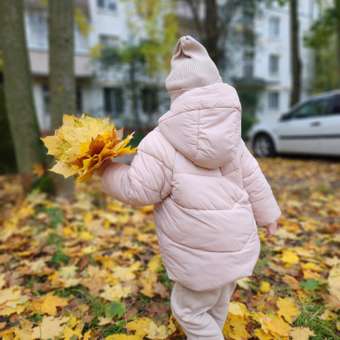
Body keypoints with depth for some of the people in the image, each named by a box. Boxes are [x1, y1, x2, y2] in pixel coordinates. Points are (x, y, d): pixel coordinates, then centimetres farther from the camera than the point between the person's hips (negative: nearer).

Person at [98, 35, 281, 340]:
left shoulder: (161, 143, -19)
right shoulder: (231, 137, 0)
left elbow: (137, 190, -15)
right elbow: (253, 180, 6)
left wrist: (107, 170, 3)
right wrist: (268, 214, 21)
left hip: (204, 253, -7)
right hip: (235, 242, 7)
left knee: (189, 309, 17)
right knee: (217, 306, 25)